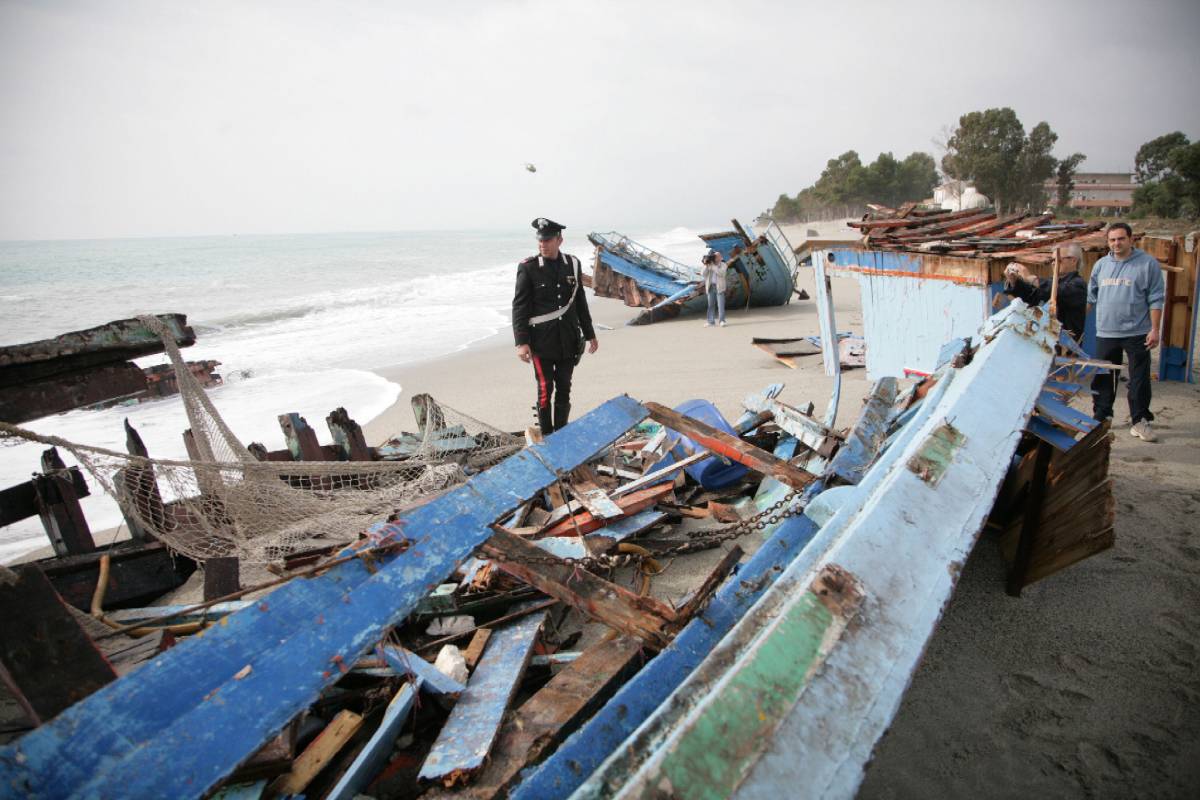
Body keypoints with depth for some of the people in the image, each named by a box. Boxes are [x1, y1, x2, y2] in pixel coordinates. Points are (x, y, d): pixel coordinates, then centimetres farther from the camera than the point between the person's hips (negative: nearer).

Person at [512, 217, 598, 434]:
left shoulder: (573, 264, 5)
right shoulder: (528, 268, -7)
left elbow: (580, 302, 14)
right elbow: (519, 306, -7)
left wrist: (589, 334, 17)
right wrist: (521, 342, -14)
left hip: (568, 340, 4)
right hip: (542, 341, -4)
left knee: (564, 389, 9)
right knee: (545, 389, -1)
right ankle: (546, 436, 13)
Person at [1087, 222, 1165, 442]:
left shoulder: (1148, 264, -3)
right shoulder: (1101, 265, 9)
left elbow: (1156, 299, -3)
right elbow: (1090, 296, 17)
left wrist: (1155, 329, -8)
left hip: (1137, 333, -3)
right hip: (1105, 333, 4)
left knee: (1139, 379, 2)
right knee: (1102, 378, 10)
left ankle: (1140, 421, 11)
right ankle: (1102, 416, 23)